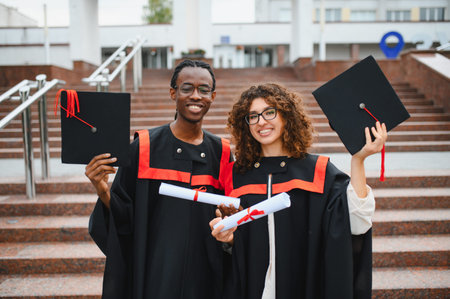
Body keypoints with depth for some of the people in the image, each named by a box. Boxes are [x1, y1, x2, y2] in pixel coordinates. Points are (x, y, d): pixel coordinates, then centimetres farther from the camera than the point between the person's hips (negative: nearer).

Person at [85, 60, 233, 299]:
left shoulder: (220, 152, 1)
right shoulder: (145, 147, -7)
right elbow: (124, 216, -6)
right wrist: (103, 190, -23)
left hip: (203, 271, 3)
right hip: (155, 272, -2)